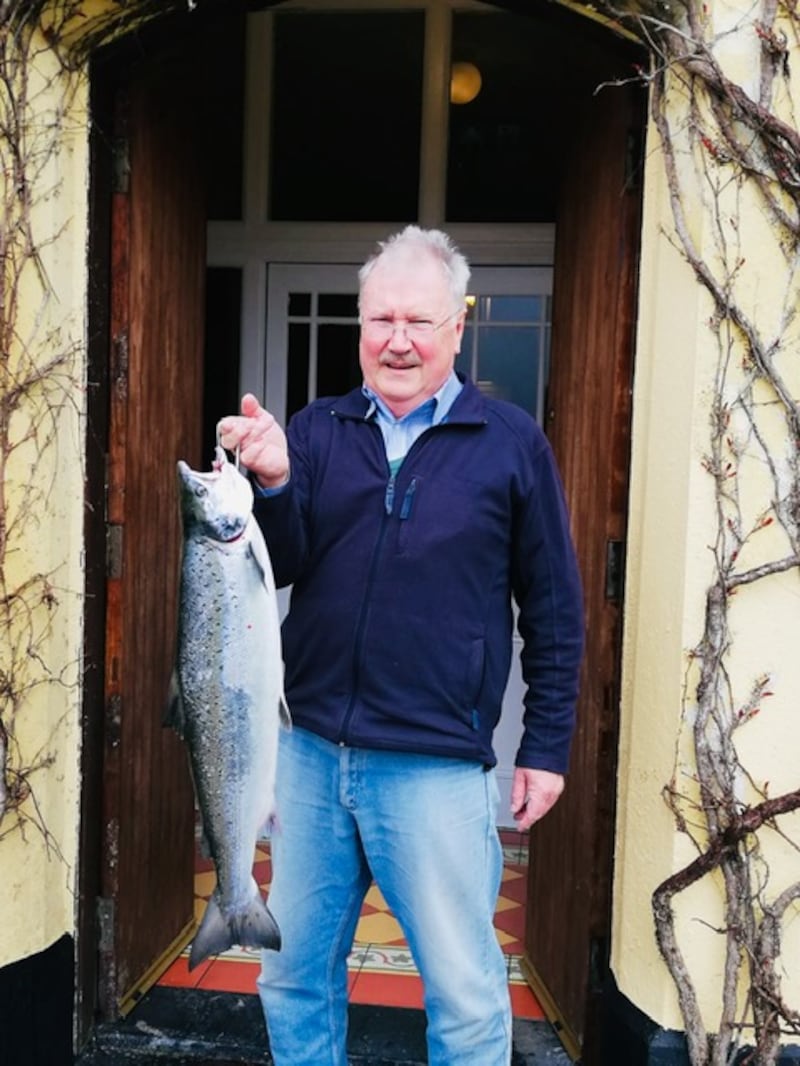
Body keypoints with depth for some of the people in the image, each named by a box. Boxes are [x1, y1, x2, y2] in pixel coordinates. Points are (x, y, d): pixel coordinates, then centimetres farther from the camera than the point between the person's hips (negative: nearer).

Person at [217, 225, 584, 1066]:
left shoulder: (511, 442, -2)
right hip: (310, 751, 3)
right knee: (293, 972, 18)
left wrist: (546, 748, 0)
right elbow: (280, 570, -1)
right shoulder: (316, 431, 5)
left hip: (438, 766, -3)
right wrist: (273, 482, -19)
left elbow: (554, 611, 1)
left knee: (466, 996, 10)